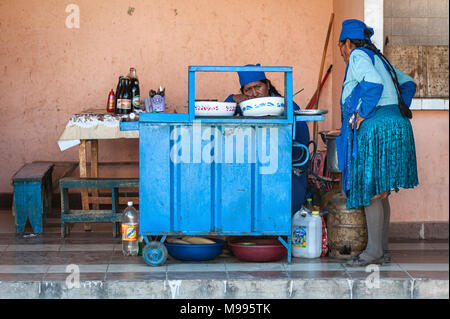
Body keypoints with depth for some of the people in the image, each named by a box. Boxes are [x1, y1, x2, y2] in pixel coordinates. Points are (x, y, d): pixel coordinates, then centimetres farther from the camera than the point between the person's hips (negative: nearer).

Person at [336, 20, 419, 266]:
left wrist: (362, 114, -14)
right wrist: (398, 111, 20)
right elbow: (408, 84, 27)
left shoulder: (358, 55, -3)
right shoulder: (378, 59, 24)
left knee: (371, 192, -6)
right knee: (379, 193, 12)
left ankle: (374, 251, -5)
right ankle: (383, 250, 15)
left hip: (375, 127, -9)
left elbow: (374, 83, -21)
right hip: (396, 125, 9)